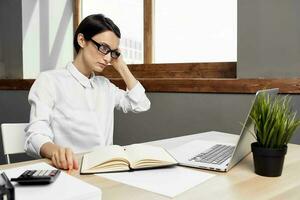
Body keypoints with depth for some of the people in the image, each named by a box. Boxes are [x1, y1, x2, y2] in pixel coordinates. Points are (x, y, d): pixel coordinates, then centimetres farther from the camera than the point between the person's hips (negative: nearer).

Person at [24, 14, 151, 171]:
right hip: (70, 169, -4)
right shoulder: (49, 80, -2)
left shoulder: (104, 84, 18)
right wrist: (54, 151, -35)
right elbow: (36, 135, -13)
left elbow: (141, 105, 12)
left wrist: (121, 65, 11)